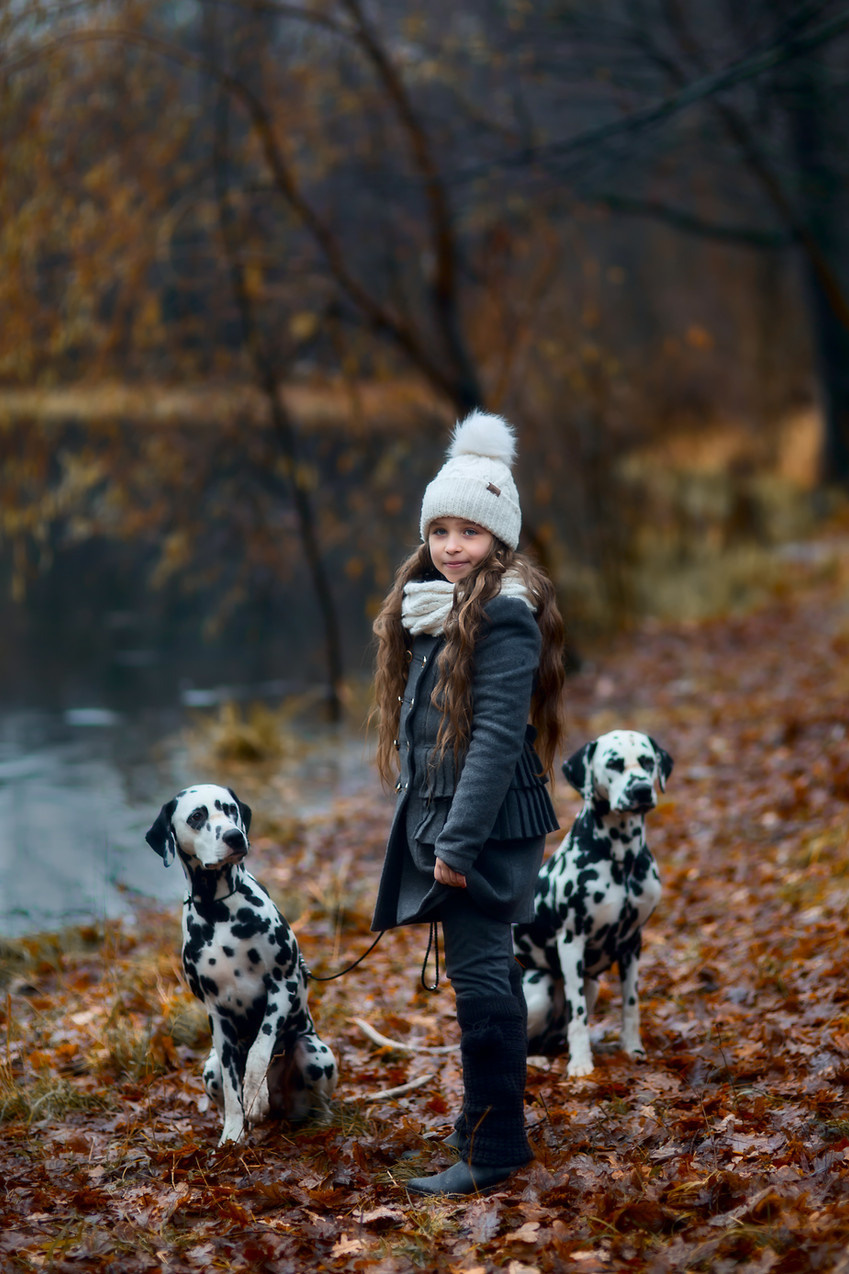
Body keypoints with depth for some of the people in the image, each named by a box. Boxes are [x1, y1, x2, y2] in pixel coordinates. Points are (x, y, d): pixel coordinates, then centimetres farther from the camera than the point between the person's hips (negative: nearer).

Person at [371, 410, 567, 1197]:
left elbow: (498, 737, -20)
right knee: (485, 968, 17)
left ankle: (492, 1147, -2)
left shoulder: (505, 617, -15)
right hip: (442, 816, 9)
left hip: (488, 826, -9)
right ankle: (496, 1116, 28)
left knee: (479, 972, -7)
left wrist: (459, 841, -21)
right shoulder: (431, 608, 14)